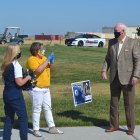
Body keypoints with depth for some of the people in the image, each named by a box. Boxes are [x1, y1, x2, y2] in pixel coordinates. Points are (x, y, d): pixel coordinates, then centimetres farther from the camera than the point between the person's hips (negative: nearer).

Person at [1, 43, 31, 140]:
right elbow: (19, 82, -20)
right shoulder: (16, 65, -16)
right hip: (16, 96, -8)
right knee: (23, 117, 3)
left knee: (9, 118, 15)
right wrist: (27, 78, -5)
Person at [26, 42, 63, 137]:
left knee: (48, 108, 13)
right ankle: (36, 129, 9)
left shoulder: (43, 58, 11)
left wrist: (52, 61, 0)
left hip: (46, 88, 8)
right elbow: (38, 70, -29)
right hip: (36, 89, -8)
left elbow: (50, 68, 18)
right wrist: (47, 60, -24)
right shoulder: (31, 60, -14)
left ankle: (52, 127, 21)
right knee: (37, 109, -1)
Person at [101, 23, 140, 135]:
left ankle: (131, 128, 13)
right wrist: (104, 70, 0)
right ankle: (114, 125, 23)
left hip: (127, 78, -5)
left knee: (129, 104, 2)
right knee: (113, 102, 11)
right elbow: (108, 58, 14)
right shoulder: (112, 42, 9)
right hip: (114, 78, 5)